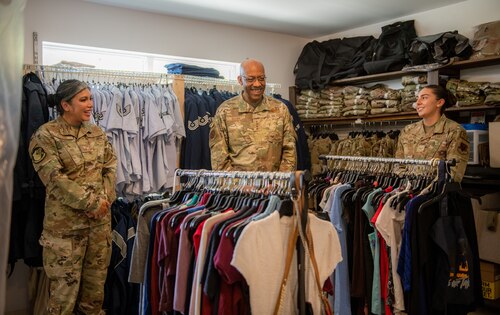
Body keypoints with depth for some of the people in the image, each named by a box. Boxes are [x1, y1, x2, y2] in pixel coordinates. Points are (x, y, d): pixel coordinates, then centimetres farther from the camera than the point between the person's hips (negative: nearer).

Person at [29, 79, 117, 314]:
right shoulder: (45, 136, -8)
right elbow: (55, 178, -16)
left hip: (100, 219, 5)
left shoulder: (97, 133, 8)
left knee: (96, 283, 14)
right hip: (65, 223, -5)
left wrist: (104, 199, -8)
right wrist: (91, 203, -17)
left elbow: (110, 168, 7)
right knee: (65, 286, 4)